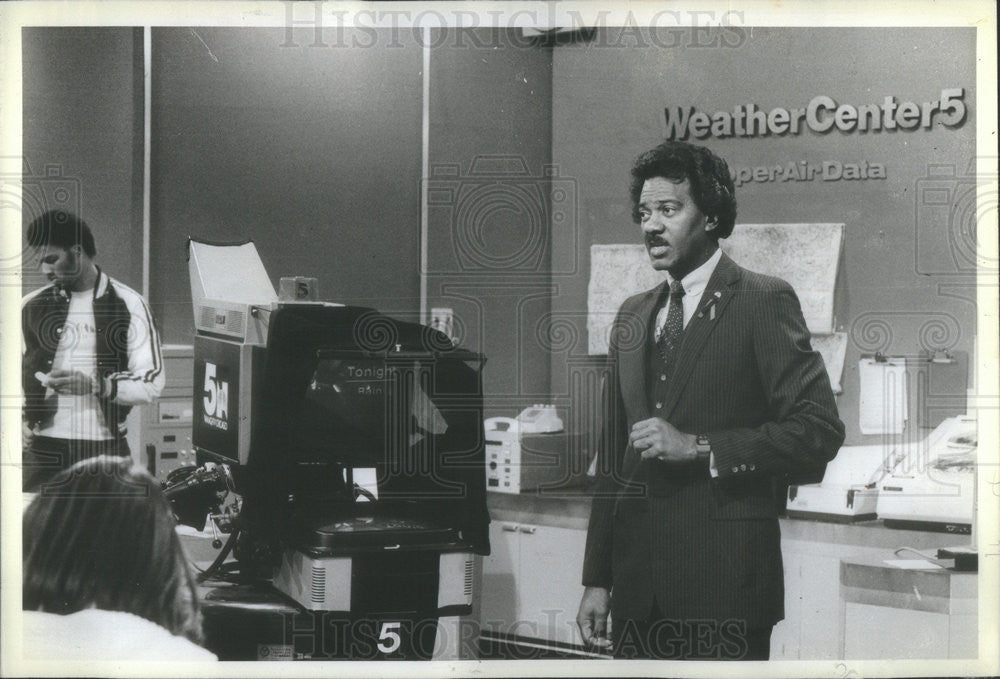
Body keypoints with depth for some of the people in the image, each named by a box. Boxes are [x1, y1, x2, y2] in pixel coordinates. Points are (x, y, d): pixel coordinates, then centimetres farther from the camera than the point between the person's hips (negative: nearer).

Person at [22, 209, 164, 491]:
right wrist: (20, 419, 0)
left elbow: (151, 383, -3)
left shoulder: (128, 305, 1)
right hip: (43, 445, 2)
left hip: (105, 446, -2)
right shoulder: (32, 306, 10)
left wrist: (96, 386, -17)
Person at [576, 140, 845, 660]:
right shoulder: (632, 315, 17)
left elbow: (820, 430, -10)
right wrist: (597, 578, 13)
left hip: (724, 583, -5)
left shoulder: (763, 302, -2)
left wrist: (698, 447, -15)